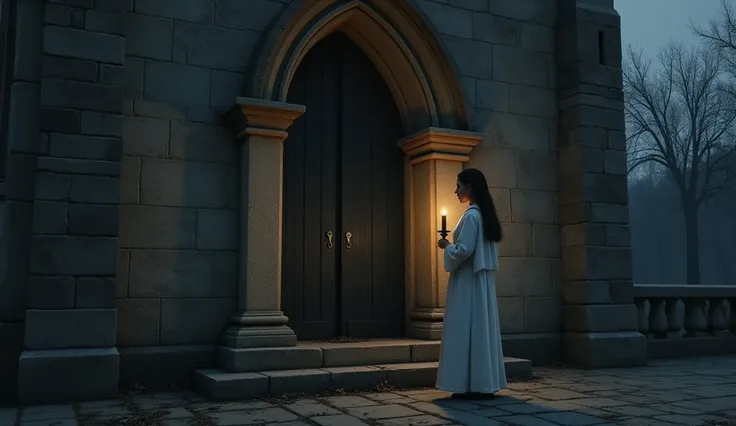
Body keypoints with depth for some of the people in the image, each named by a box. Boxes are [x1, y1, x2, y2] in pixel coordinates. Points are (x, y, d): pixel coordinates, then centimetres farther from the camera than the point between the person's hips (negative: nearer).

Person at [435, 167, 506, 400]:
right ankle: (485, 384, 15)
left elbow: (464, 250, -22)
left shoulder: (471, 215, -16)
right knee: (482, 328, 10)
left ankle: (474, 385, 0)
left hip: (468, 281, -9)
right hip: (482, 279, 9)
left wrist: (447, 246, -5)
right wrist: (452, 245, 17)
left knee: (468, 329, -4)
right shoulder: (485, 214, 13)